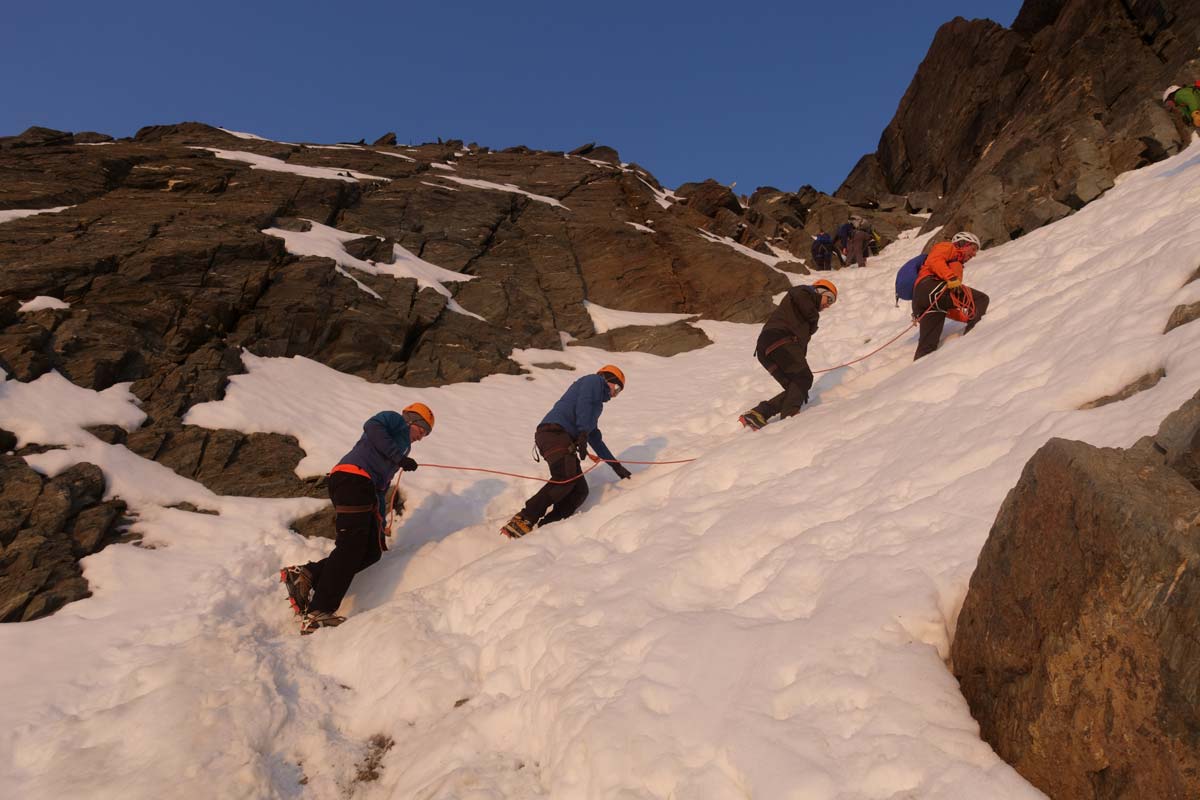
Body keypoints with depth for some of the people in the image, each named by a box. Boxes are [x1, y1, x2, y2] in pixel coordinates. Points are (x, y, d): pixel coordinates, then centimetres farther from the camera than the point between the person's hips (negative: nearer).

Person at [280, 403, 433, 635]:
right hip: (353, 476, -9)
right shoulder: (396, 420, 15)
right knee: (352, 545, -19)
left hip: (364, 488, 9)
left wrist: (380, 529, 34)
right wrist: (400, 457, -10)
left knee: (372, 551, -1)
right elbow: (372, 426, -9)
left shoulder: (400, 444, 36)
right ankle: (318, 614, -25)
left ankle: (307, 575, -5)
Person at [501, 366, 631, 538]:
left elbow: (595, 438, 43)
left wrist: (617, 466, 44)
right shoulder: (595, 380, 14)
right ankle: (523, 521, -31)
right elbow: (583, 402, -8)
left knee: (580, 490, -6)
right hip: (555, 432, -9)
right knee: (565, 479, -28)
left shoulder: (597, 402, 39)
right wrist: (583, 434, -20)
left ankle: (543, 528, -19)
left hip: (566, 441, 9)